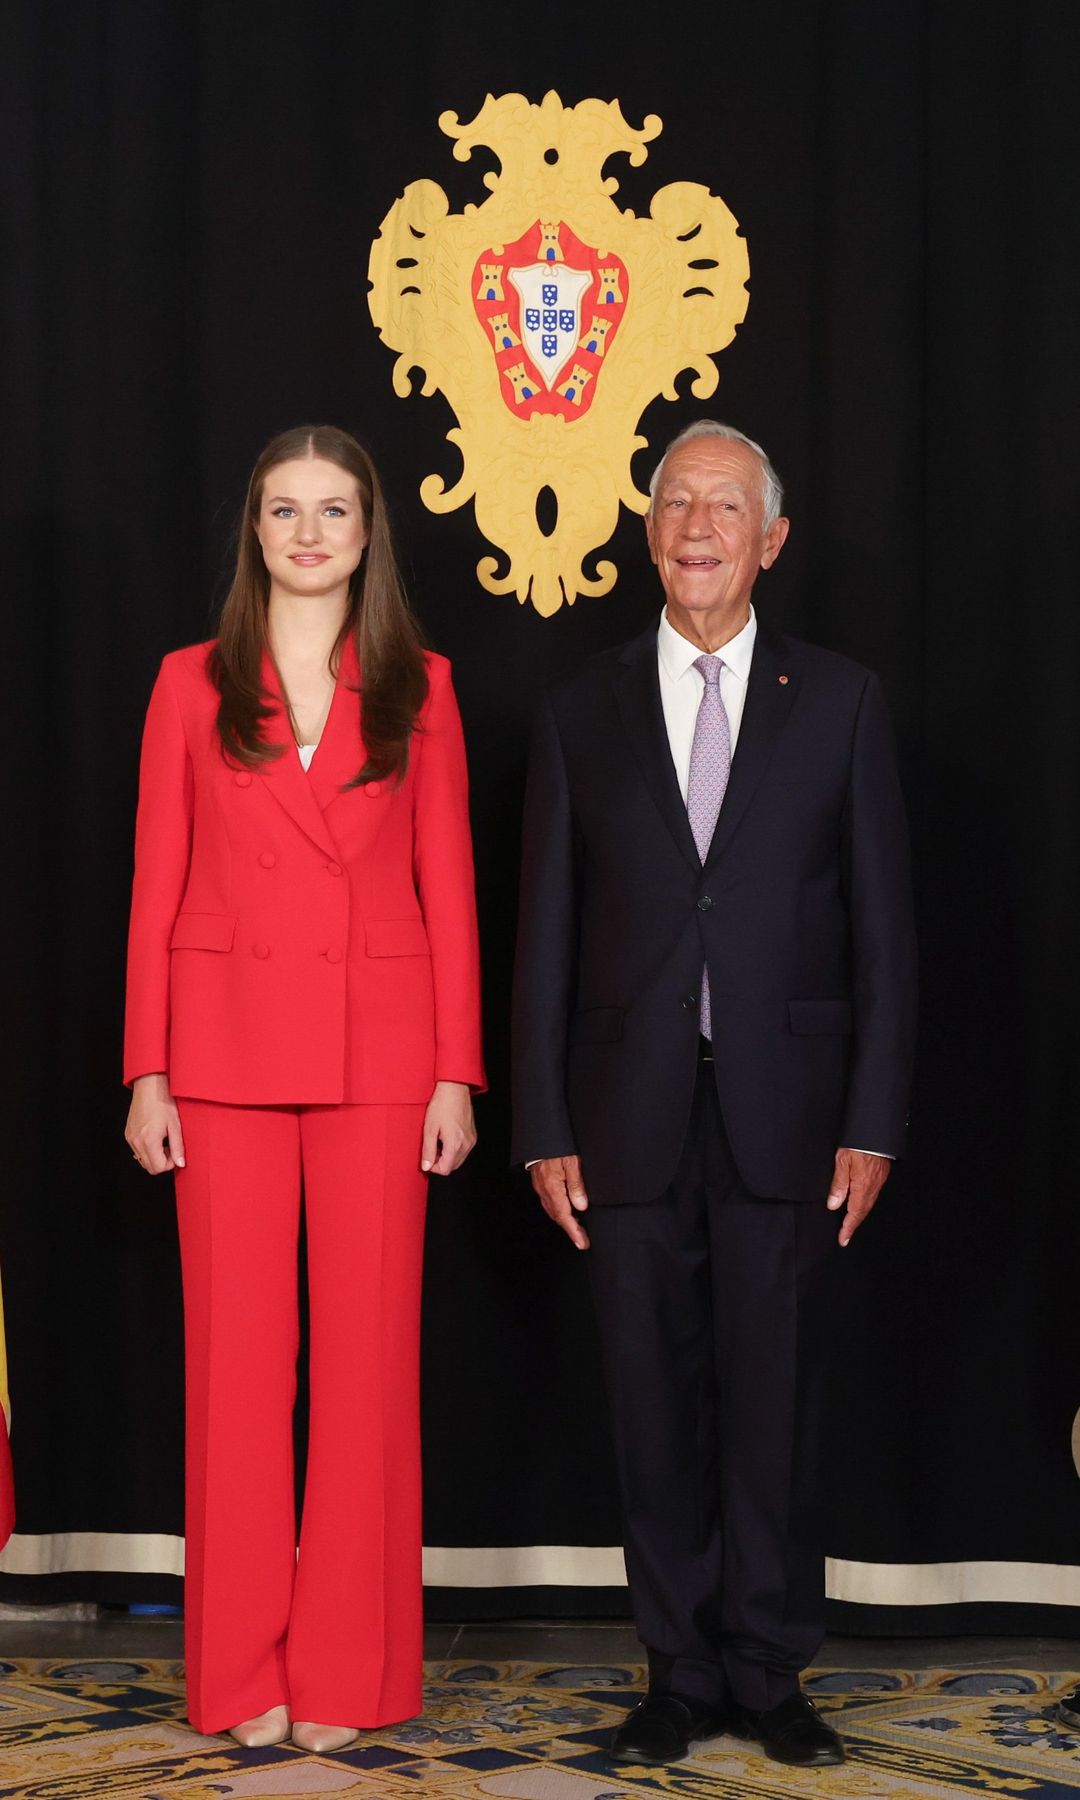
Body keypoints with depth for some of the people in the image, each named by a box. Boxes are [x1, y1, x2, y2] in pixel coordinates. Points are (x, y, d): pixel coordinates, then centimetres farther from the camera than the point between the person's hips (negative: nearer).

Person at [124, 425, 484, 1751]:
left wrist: (456, 1073, -2)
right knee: (237, 1352, 2)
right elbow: (157, 889, 5)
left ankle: (348, 1671, 11)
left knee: (367, 1348, 1)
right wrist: (147, 1072, -1)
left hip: (377, 1050, 0)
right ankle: (245, 1672, 11)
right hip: (228, 1049, 0)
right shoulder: (193, 686, 7)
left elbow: (449, 887, 5)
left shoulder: (417, 690, 7)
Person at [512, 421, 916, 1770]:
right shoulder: (583, 711, 8)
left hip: (782, 1111, -1)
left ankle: (768, 1675, 15)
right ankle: (680, 1675, 16)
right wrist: (545, 1129, 1)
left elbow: (881, 927, 3)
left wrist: (872, 1123, -4)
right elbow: (545, 934, 7)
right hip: (632, 1114, 1)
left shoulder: (839, 701, 5)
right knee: (655, 1405, 6)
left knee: (772, 1401, 4)